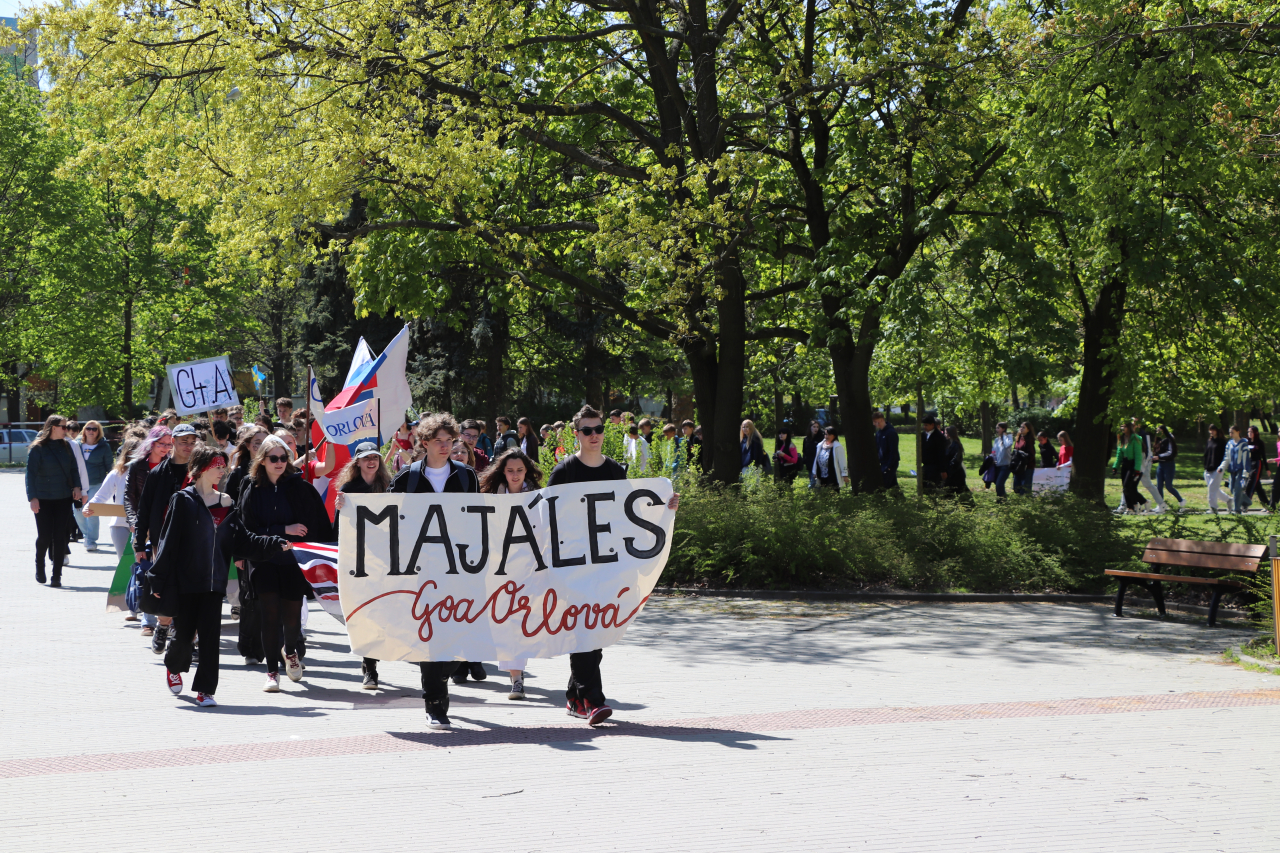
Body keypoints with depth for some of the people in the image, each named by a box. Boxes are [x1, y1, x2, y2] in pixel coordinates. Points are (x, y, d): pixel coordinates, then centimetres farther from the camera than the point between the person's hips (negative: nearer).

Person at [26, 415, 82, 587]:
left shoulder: (66, 446, 8)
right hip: (43, 500, -3)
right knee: (44, 535, -2)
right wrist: (32, 497, -13)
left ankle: (56, 575, 2)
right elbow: (31, 474, -7)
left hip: (63, 498, 3)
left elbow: (73, 468, 14)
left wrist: (76, 486, 0)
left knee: (60, 536, -1)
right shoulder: (37, 448, -5)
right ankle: (39, 566, 27)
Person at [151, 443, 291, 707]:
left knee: (210, 636, -3)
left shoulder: (225, 503, 10)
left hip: (214, 581, 3)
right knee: (183, 634, 4)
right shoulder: (183, 500, -4)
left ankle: (205, 690, 3)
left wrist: (276, 544, -1)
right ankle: (174, 667, 36)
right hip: (185, 581, -3)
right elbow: (168, 541, -6)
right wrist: (158, 580, -9)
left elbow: (242, 540, 9)